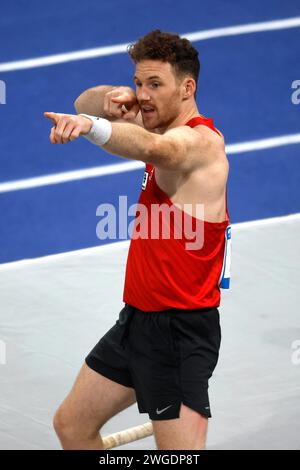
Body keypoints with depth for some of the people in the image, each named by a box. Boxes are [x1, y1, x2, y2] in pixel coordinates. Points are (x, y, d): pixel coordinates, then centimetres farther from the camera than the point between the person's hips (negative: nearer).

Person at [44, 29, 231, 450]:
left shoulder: (200, 141, -18)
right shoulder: (166, 128, 9)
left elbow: (150, 148, -42)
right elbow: (87, 104, 13)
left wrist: (91, 125, -62)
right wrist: (114, 98, -11)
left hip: (180, 327, -10)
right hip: (138, 317, 10)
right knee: (71, 424, 19)